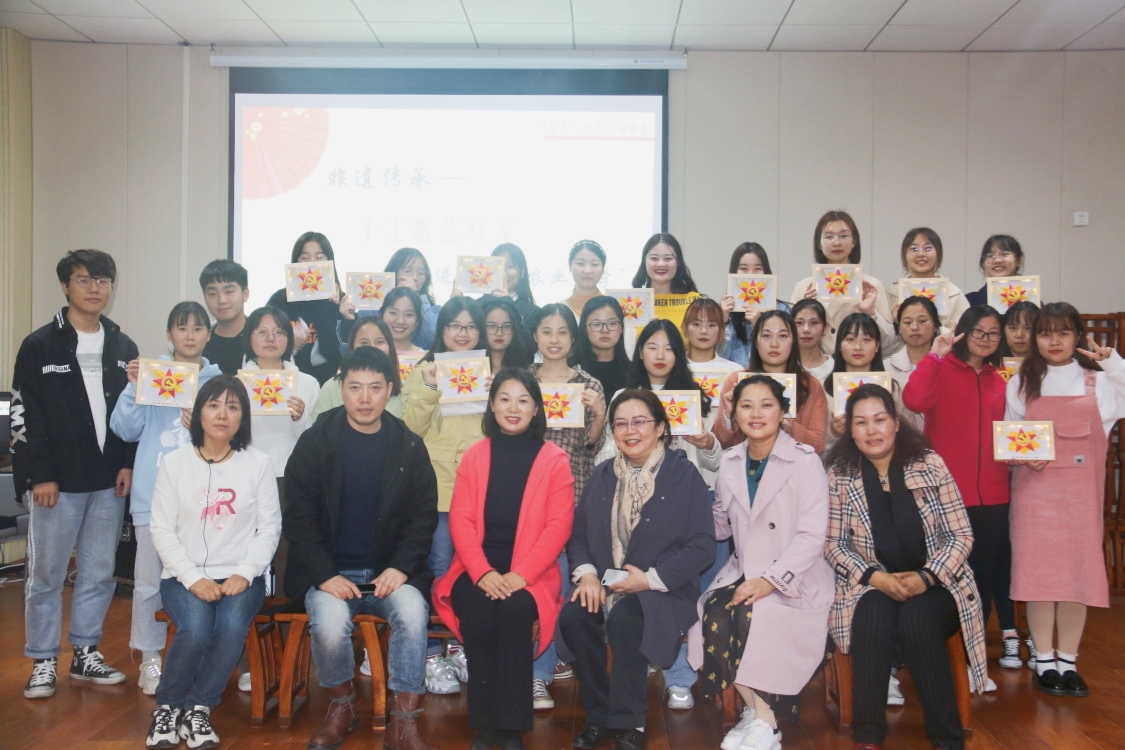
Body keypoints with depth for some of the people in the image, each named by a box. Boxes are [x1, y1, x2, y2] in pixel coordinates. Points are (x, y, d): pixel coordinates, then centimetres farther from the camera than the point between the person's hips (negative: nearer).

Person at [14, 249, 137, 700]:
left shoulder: (123, 347, 10)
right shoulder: (40, 346, -3)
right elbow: (24, 417, -6)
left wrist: (128, 463, 2)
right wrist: (40, 476, -12)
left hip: (109, 481, 4)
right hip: (56, 482, -4)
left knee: (99, 573, 10)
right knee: (46, 574, 3)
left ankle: (86, 654, 23)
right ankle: (43, 662, 15)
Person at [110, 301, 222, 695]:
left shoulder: (219, 380, 8)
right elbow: (127, 430, 1)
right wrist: (133, 387, -10)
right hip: (154, 492, -1)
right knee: (150, 578, 1)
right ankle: (150, 658, 16)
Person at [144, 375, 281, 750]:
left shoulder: (258, 463, 3)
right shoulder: (175, 462, 3)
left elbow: (270, 528, 3)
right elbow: (162, 530, 0)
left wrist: (244, 574, -11)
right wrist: (193, 578, -12)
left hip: (240, 576, 0)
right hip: (184, 575, 0)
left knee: (232, 627, -31)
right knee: (196, 630, -30)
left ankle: (197, 709, -8)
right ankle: (167, 706, -3)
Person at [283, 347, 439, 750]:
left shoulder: (410, 447, 5)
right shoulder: (315, 442, 2)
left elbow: (424, 515, 4)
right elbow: (298, 515, -2)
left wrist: (401, 567, -12)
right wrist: (325, 575, -14)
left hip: (391, 571, 1)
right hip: (330, 572, 0)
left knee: (412, 613, -30)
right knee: (329, 625, -30)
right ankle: (341, 705, 1)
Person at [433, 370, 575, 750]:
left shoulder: (555, 459, 3)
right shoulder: (474, 455, 10)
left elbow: (558, 526, -5)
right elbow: (460, 519, 2)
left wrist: (521, 575, -17)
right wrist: (482, 572, -14)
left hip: (530, 574, -1)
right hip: (479, 570, 2)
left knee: (514, 612, -31)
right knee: (478, 616, -28)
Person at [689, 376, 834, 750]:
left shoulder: (805, 461, -8)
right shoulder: (730, 462, 8)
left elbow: (811, 535, -14)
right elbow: (720, 524, 15)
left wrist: (770, 580, -24)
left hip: (794, 579, -5)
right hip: (743, 571, 5)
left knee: (751, 614, -31)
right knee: (712, 614, -24)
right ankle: (752, 709, -7)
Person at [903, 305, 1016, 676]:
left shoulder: (998, 381, 12)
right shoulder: (942, 370, -5)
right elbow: (914, 400, -25)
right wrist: (935, 355, -27)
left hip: (991, 490, 5)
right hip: (948, 489, -5)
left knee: (987, 568, 13)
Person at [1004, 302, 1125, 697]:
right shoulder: (1021, 383, 8)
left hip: (1082, 488, 1)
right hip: (1035, 485, 0)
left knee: (1079, 569, 2)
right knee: (1038, 569, -2)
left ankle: (1068, 661, 14)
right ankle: (1044, 660, 10)